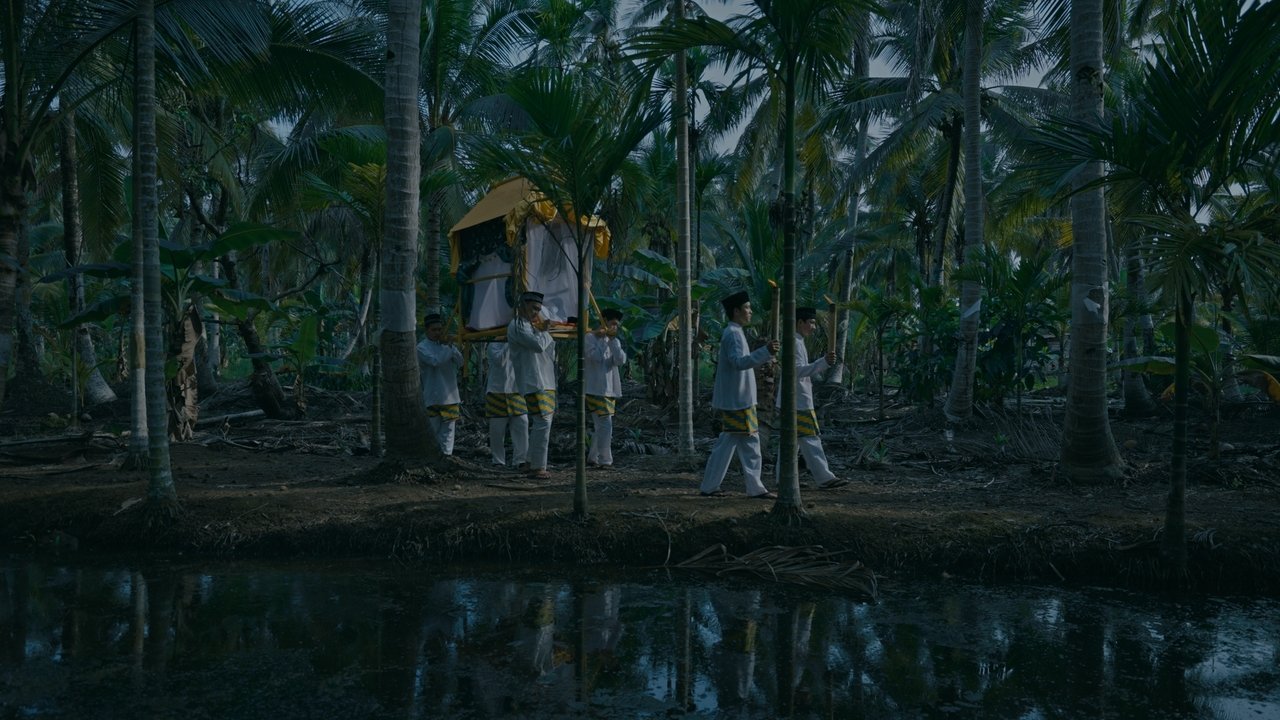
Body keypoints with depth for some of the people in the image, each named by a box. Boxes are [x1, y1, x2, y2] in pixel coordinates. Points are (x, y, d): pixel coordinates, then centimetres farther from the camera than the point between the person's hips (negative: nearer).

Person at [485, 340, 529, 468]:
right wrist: (509, 343, -23)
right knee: (497, 430, 5)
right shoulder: (494, 345, -4)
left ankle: (520, 461, -3)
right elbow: (500, 360, -22)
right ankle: (498, 462, 17)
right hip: (498, 393, -4)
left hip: (516, 393, 4)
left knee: (522, 426, -6)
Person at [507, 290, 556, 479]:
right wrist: (543, 331, -4)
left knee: (539, 423, 13)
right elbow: (538, 345, -20)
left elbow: (549, 348, 23)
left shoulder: (531, 325, 21)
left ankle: (534, 464, 20)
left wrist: (544, 329, 8)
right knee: (542, 422, -14)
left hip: (545, 382, 10)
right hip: (533, 382, -10)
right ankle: (537, 467, -11)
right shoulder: (517, 325, -9)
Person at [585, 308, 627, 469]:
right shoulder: (590, 338, -5)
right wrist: (601, 335, -11)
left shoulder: (614, 341, 14)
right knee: (606, 424, -12)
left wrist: (613, 340, -7)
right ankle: (605, 460, -6)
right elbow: (596, 357, -19)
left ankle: (592, 458, 23)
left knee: (601, 426, 13)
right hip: (595, 388, -8)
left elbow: (621, 361, -1)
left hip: (610, 389, 8)